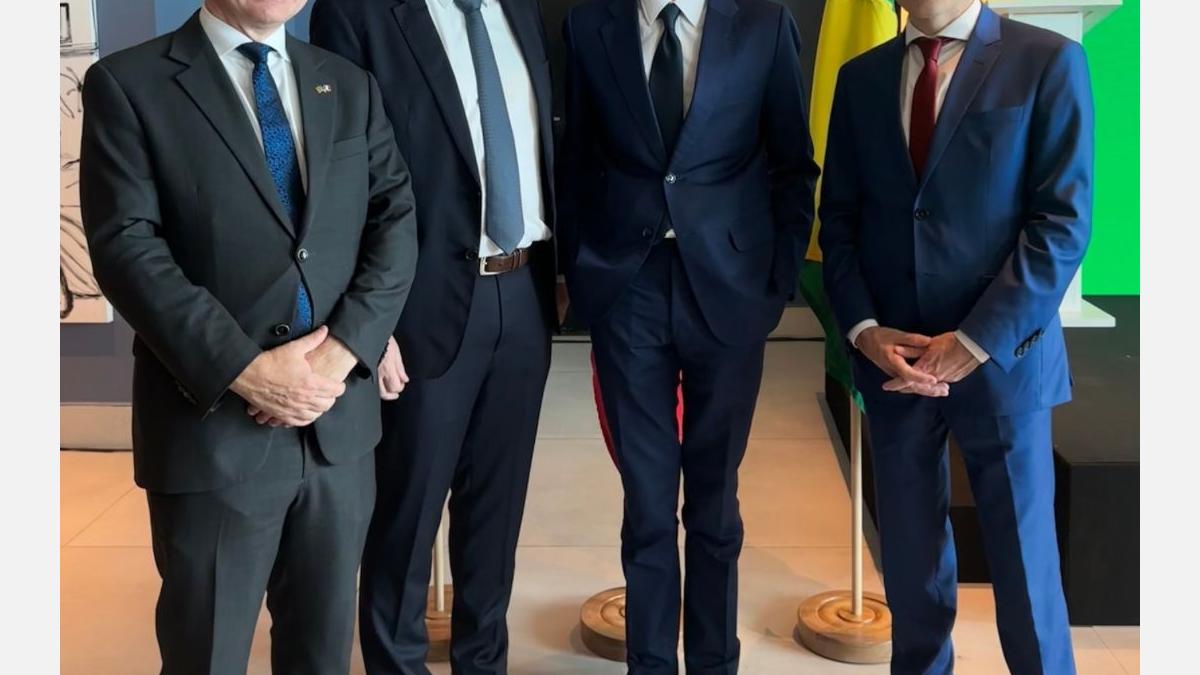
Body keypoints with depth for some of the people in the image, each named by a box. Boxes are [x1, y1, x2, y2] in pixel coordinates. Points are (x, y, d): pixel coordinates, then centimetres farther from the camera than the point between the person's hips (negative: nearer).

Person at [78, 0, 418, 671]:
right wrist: (245, 369, -17)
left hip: (341, 417, 4)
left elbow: (397, 222, 4)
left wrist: (341, 350, -11)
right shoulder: (127, 83, -2)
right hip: (215, 425, -4)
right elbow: (127, 249, -10)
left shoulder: (352, 86, 11)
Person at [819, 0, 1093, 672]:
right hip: (891, 360, 3)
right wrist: (864, 331, -6)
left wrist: (973, 344, -14)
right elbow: (839, 218, 9)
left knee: (1024, 560, 6)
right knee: (910, 556, 12)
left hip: (1000, 358, -3)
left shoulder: (1048, 61, -3)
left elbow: (1063, 222, -9)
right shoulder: (862, 76, 9)